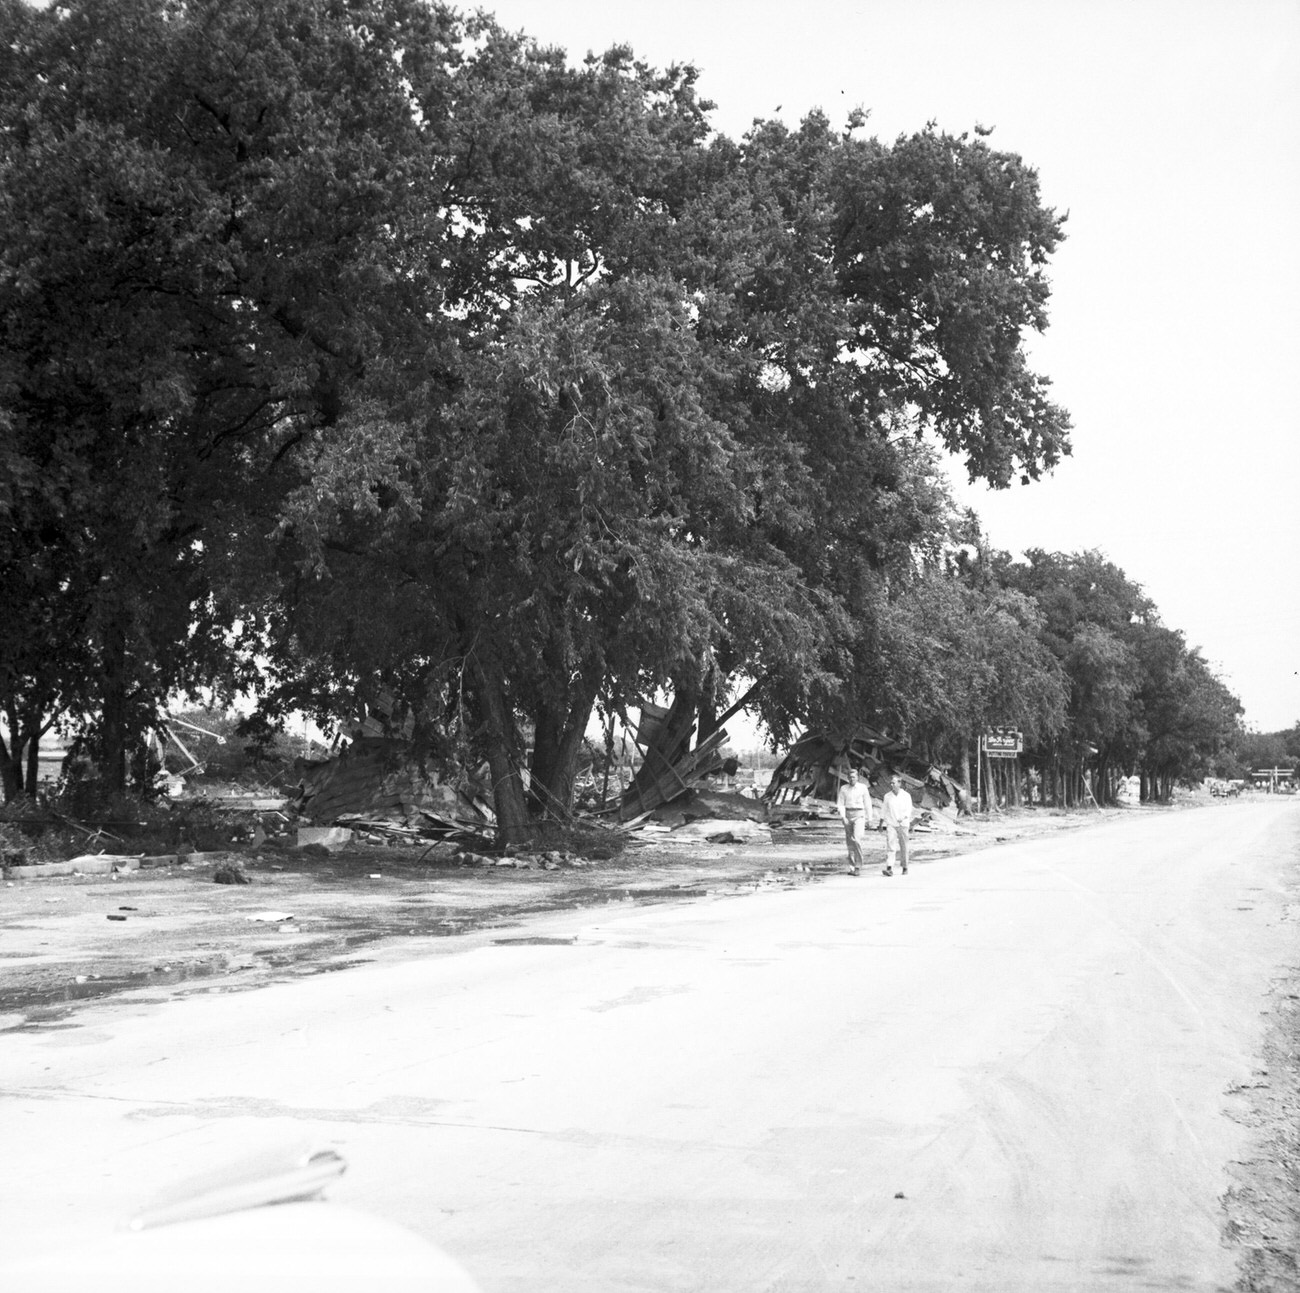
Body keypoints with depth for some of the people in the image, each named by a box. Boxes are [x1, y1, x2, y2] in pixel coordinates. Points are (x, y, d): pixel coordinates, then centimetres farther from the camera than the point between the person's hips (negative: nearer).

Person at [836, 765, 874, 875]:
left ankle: (858, 865, -10)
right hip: (847, 815, 3)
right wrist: (843, 817, -11)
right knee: (850, 842, 5)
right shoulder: (843, 789, 5)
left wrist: (869, 819, 5)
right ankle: (852, 867, 13)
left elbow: (867, 804, 5)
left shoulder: (863, 787, 1)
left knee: (857, 839, -19)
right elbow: (840, 804, 2)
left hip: (859, 815, -3)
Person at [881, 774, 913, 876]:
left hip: (903, 824, -1)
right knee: (891, 846, -13)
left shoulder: (906, 796, 1)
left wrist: (902, 818, -25)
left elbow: (909, 810, -7)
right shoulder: (887, 797, 8)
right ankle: (889, 868, -23)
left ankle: (905, 868, 25)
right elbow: (884, 811, 14)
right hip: (891, 824, 1)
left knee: (903, 847, 8)